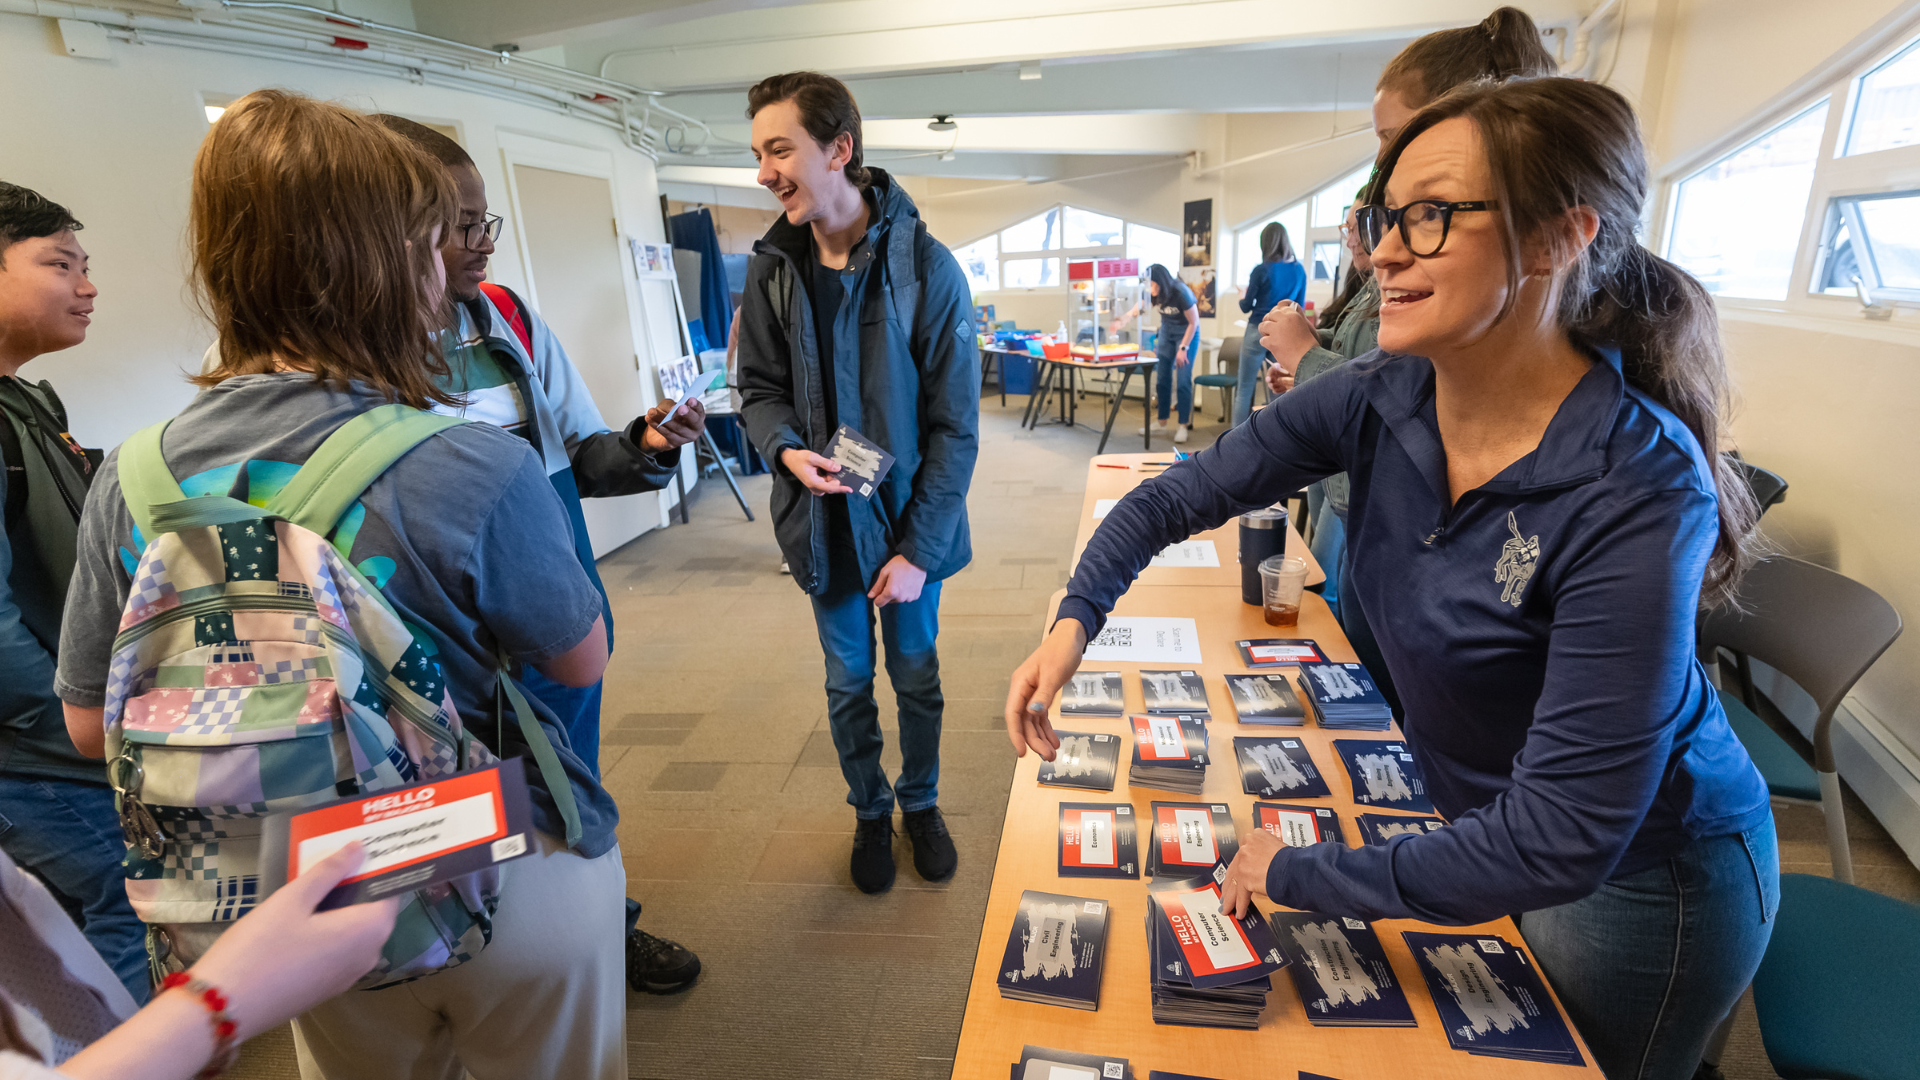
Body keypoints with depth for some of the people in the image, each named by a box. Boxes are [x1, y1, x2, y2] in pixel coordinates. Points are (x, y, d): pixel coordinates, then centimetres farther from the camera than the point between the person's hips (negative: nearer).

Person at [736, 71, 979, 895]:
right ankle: (870, 812, 42)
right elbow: (759, 389, 5)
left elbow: (955, 425, -13)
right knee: (848, 685, 17)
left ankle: (920, 803, 43)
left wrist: (919, 547, -15)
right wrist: (787, 449, -18)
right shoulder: (771, 271, -6)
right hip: (824, 525, 2)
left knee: (916, 678, 17)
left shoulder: (926, 267, -15)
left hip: (909, 523, -2)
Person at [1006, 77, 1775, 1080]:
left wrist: (1302, 874, -25)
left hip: (1640, 878, -5)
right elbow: (1177, 495, -10)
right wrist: (1073, 621, -24)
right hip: (1483, 827, 5)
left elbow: (1561, 840, -33)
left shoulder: (1637, 497, -34)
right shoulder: (1382, 399, -17)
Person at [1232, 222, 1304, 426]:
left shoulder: (1262, 270, -10)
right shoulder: (1300, 270, 3)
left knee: (1244, 390, 1)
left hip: (1258, 333, -4)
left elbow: (1246, 307, 0)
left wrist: (1242, 297, 21)